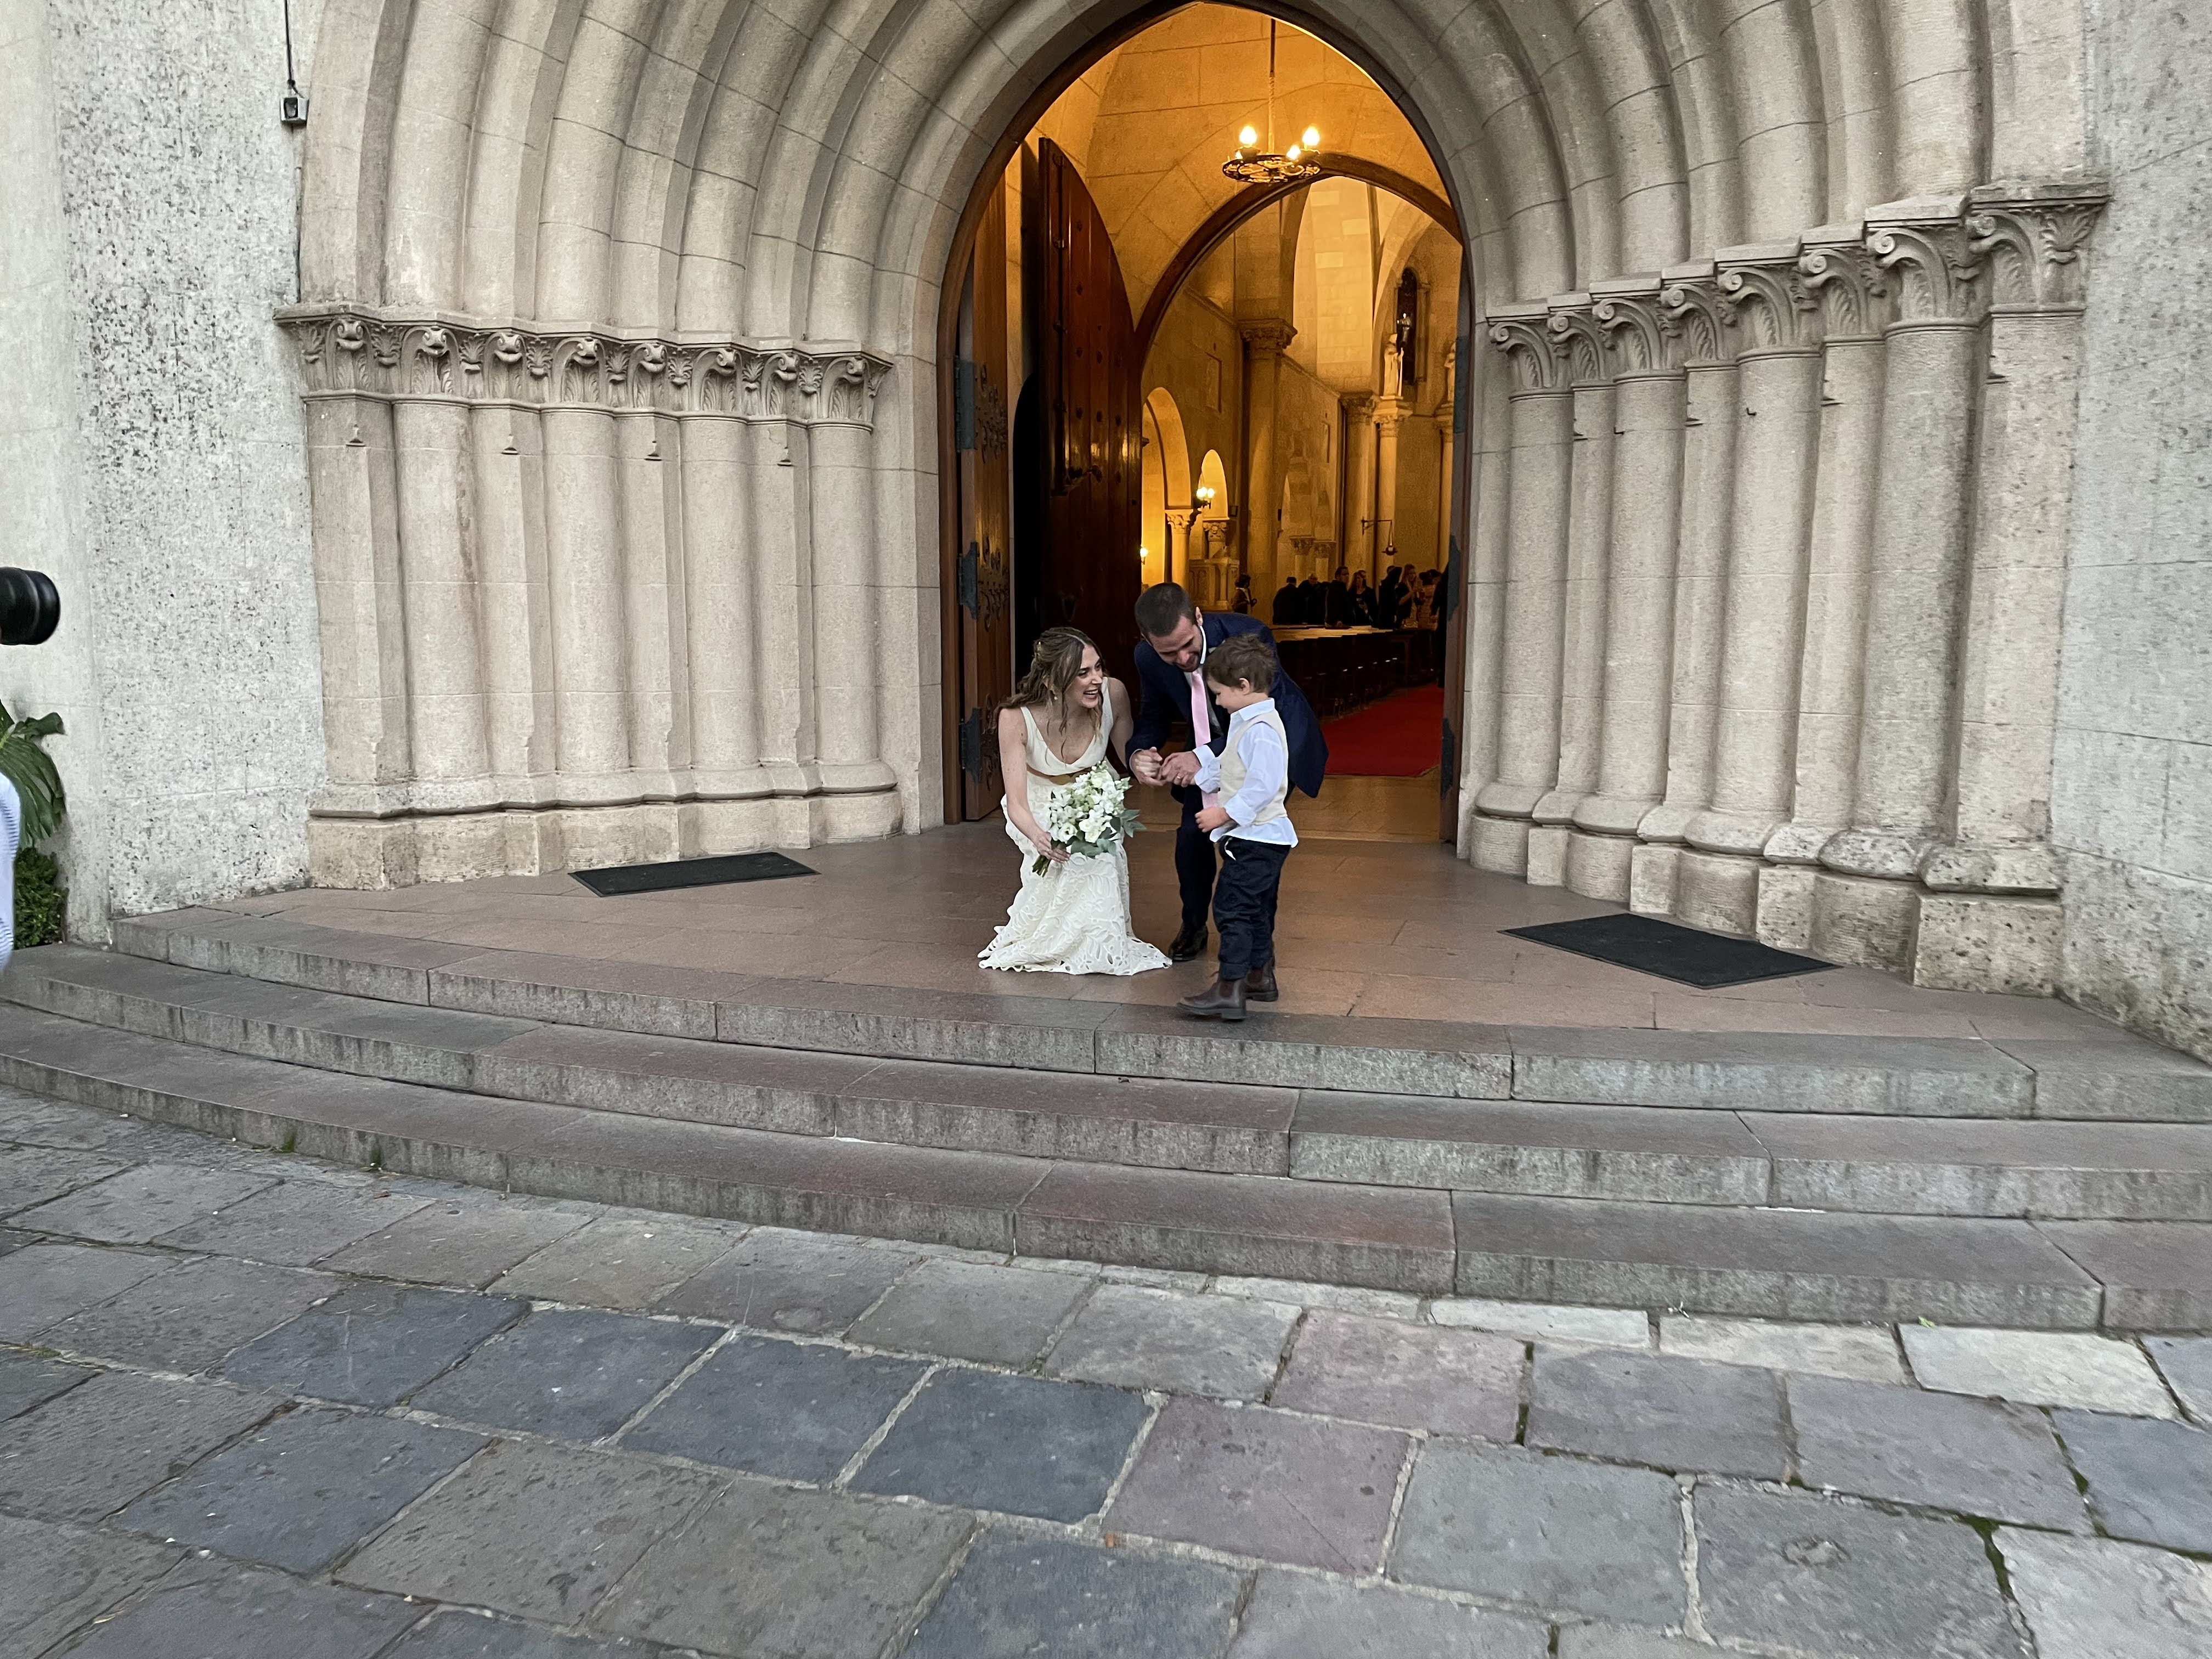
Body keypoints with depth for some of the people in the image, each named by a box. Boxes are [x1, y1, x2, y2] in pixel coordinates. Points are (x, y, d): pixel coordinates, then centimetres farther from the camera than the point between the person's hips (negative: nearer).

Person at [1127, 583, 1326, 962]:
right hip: (1213, 743, 4)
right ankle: (1193, 927, 24)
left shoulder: (1248, 634, -37)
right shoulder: (1149, 657, -22)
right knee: (1192, 834, -1)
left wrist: (1203, 757, -49)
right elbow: (1154, 717, -6)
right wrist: (1139, 754, -30)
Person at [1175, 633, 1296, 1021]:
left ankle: (1228, 990, -12)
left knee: (1233, 908, -11)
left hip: (1255, 838, -11)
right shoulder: (1246, 723, 13)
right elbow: (1229, 769, 24)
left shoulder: (1262, 730, -20)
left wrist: (1225, 813, -22)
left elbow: (1262, 786, -26)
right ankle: (1260, 976, 31)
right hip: (1259, 836, 11)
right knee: (1256, 910, 19)